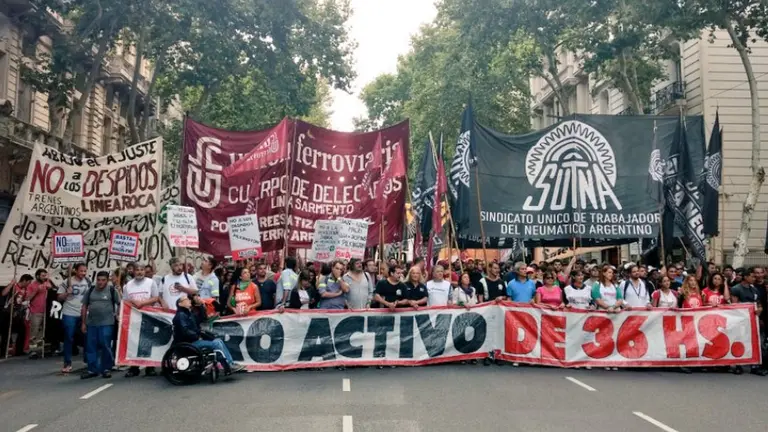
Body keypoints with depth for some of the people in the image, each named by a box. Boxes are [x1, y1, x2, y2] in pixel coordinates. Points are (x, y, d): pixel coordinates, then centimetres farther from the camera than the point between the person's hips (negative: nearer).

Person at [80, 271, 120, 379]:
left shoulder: (112, 290, -2)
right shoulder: (90, 291, 8)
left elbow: (120, 304, 2)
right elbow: (84, 306, 11)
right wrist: (83, 323, 8)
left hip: (107, 323, -4)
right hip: (91, 323, 4)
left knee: (105, 346, -2)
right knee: (90, 346, 6)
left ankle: (106, 369, 9)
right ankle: (92, 370, 15)